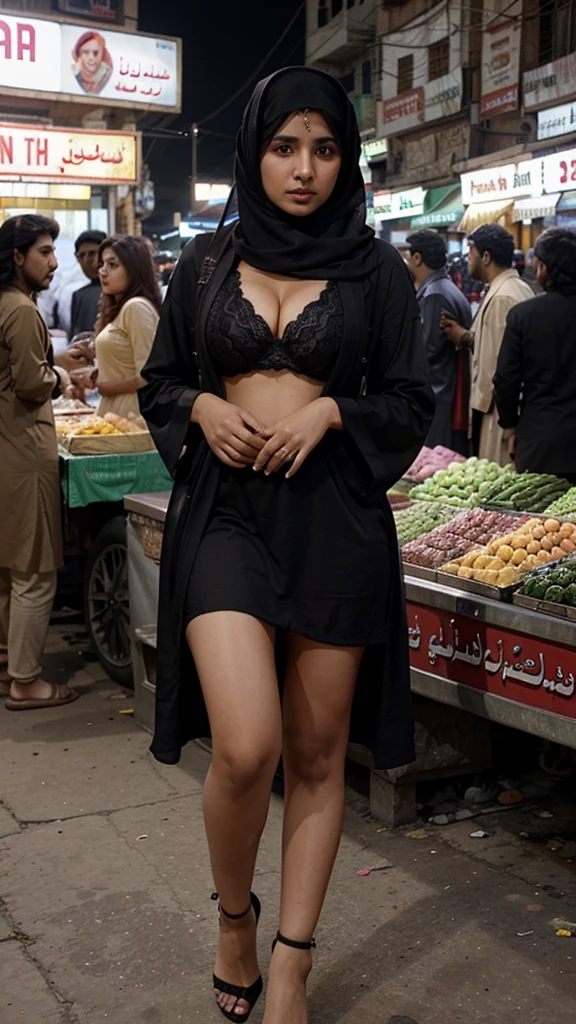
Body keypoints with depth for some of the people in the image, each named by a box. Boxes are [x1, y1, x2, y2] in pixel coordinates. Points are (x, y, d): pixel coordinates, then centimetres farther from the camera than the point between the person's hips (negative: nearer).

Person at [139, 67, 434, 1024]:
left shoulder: (375, 269, 6)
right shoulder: (206, 263, 9)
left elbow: (411, 402, 7)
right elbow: (159, 382, 15)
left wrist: (329, 411, -11)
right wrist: (203, 407, -6)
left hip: (335, 519, 1)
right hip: (225, 512, 0)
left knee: (316, 754, 6)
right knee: (245, 746, -15)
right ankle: (234, 916, 17)